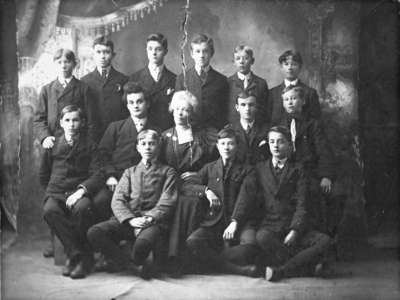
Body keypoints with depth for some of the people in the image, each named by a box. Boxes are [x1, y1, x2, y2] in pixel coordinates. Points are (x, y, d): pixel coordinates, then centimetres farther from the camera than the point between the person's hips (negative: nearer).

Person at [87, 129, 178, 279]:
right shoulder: (129, 172, 24)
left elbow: (167, 202, 3)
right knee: (94, 233, -25)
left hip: (153, 220, -3)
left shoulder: (167, 172, 16)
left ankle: (119, 261, -2)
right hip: (127, 219, 3)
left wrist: (150, 219, -14)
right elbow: (117, 200, 11)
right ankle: (135, 266, -17)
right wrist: (130, 219, -9)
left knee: (143, 243, -38)